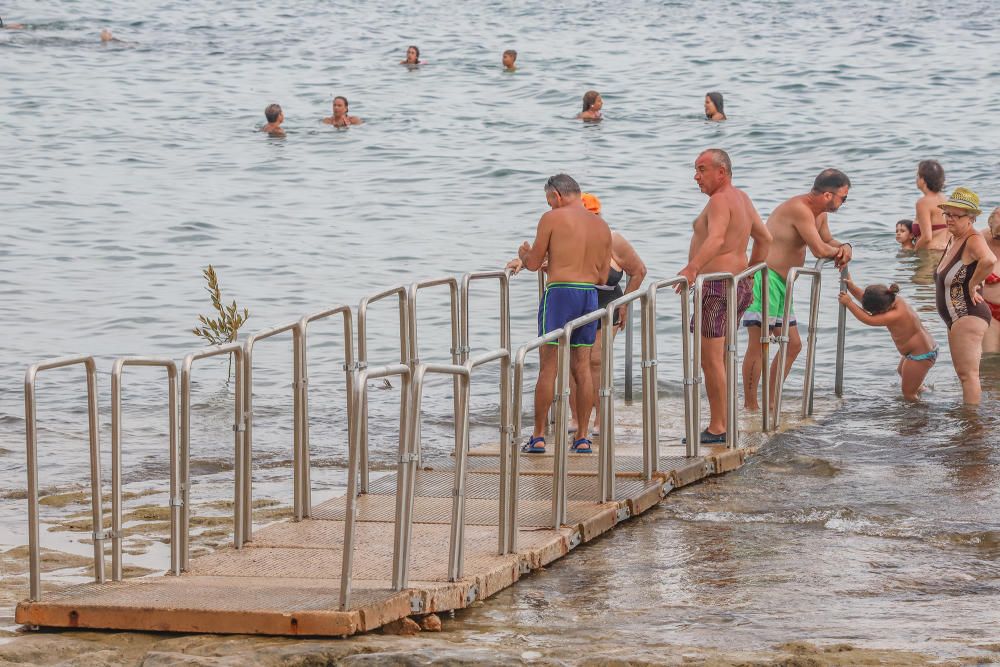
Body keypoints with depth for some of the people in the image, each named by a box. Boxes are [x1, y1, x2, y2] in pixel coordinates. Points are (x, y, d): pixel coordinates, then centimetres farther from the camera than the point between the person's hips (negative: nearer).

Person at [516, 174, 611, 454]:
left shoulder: (553, 218, -4)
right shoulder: (601, 226, 13)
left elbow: (533, 264, -3)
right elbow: (603, 276, 15)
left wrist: (524, 254, 22)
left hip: (559, 292, -5)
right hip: (590, 295, 5)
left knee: (548, 366, -1)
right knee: (582, 366, 9)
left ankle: (538, 436, 0)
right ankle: (583, 438, 7)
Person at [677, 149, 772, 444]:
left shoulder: (720, 201, -15)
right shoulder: (742, 198, 15)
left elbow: (716, 239, -33)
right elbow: (764, 238, 24)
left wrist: (692, 268, -46)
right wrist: (749, 273, 30)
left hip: (718, 287, -10)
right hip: (740, 286, 10)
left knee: (710, 360, -8)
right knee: (722, 358, 17)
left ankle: (717, 429, -8)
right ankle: (726, 422, 22)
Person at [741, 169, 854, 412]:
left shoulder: (819, 214, 13)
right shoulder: (799, 209, -20)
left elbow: (827, 240, 27)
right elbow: (819, 249, -24)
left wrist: (844, 248, 4)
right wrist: (837, 252, -1)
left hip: (781, 284, 11)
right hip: (765, 279, -11)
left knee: (792, 345, 14)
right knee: (758, 344, -10)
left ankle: (770, 403, 20)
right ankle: (750, 406, -8)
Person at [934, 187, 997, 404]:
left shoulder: (973, 240, -18)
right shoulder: (953, 240, 11)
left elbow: (989, 260, -41)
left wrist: (972, 284, -27)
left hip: (968, 317, -11)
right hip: (956, 319, 11)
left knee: (968, 374, -10)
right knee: (964, 374, 18)